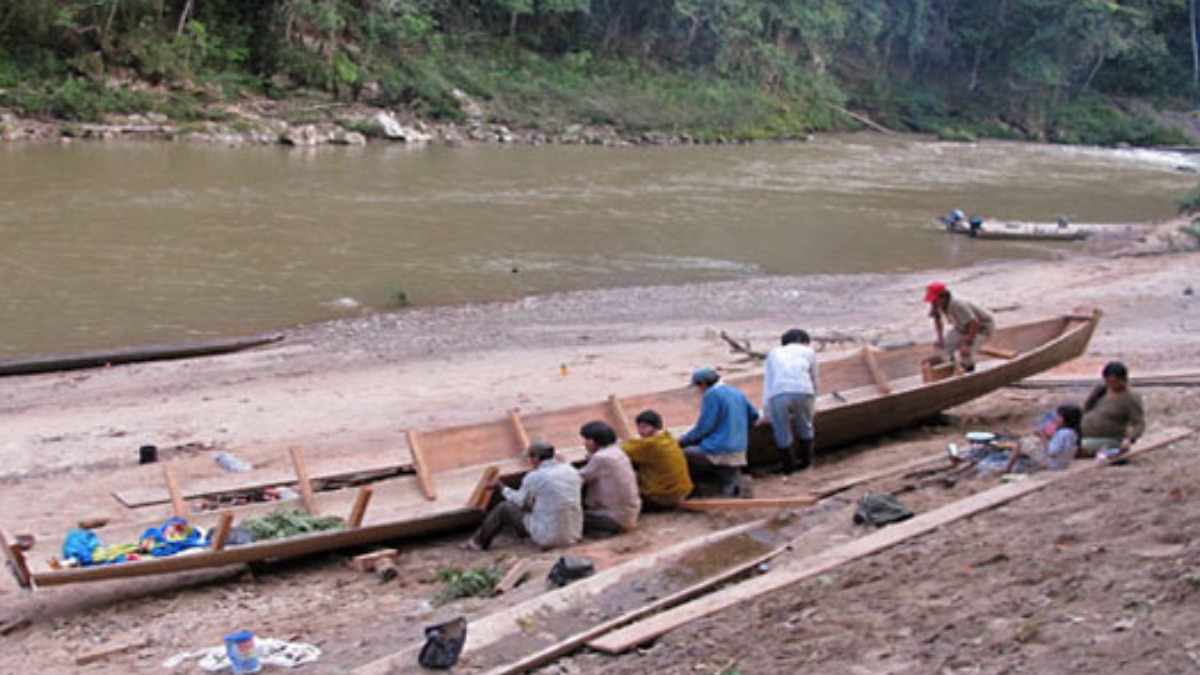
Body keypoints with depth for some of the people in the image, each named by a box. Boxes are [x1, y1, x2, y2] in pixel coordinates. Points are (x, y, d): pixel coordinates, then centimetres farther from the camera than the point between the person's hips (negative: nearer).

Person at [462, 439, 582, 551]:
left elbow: (519, 501, 5)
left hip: (549, 538, -6)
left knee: (503, 508, 12)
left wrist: (500, 487, 22)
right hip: (574, 536, 6)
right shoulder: (571, 470, 1)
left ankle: (479, 542, 31)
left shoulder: (534, 478, -14)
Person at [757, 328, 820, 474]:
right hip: (802, 392, 0)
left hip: (778, 395, 0)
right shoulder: (808, 352, 29)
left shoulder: (774, 353, 32)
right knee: (805, 427, 24)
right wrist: (811, 406, 47)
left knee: (782, 433, 15)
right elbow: (814, 382, 35)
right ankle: (806, 462, 36)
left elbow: (767, 384, 30)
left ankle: (789, 467, 24)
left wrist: (766, 415, 31)